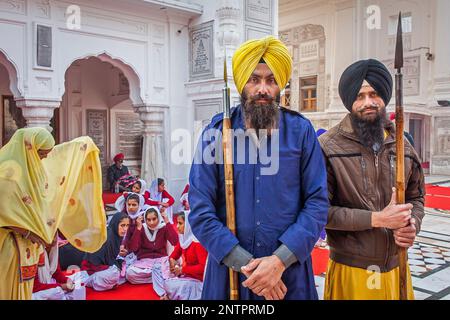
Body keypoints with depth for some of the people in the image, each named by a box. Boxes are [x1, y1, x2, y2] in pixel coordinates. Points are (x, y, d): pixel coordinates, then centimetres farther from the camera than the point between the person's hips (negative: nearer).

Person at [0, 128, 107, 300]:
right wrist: (29, 232, -18)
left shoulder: (33, 159, 3)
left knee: (24, 285, 17)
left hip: (30, 234, 8)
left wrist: (82, 143, 32)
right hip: (14, 239, -8)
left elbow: (61, 153, 20)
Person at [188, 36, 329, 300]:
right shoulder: (217, 132, -6)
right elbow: (201, 211, -9)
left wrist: (280, 260, -17)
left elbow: (318, 203, -7)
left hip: (290, 272, 1)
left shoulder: (301, 131, -4)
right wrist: (245, 265, -15)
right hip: (228, 270, 0)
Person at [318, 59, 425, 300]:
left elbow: (416, 197, 15)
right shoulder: (328, 147, -13)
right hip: (349, 271, -5)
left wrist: (413, 224, -7)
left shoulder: (403, 146, 4)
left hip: (396, 269, 5)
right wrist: (377, 219, -20)